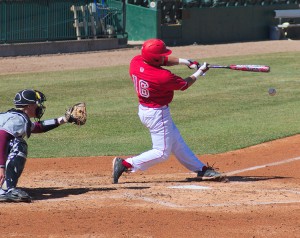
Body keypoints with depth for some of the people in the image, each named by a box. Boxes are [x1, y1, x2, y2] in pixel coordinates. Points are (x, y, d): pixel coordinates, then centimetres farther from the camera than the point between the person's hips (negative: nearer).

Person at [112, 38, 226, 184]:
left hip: (144, 109, 10)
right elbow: (184, 85, -10)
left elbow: (164, 60, 7)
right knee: (162, 153, 1)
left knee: (177, 144, 17)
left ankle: (202, 170, 27)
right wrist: (199, 73, 6)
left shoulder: (136, 61, -10)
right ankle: (125, 164, -3)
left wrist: (185, 62, 0)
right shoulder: (163, 76, -30)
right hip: (157, 114, -10)